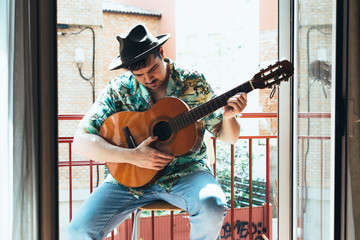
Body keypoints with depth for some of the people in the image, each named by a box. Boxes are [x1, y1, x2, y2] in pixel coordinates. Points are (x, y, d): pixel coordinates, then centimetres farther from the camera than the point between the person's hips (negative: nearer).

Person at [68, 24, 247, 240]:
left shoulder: (194, 84, -2)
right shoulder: (118, 90, -3)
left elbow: (229, 137, 5)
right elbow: (81, 142, -9)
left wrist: (228, 117, -20)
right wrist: (132, 156, -21)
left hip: (185, 173, 0)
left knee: (211, 209, -33)